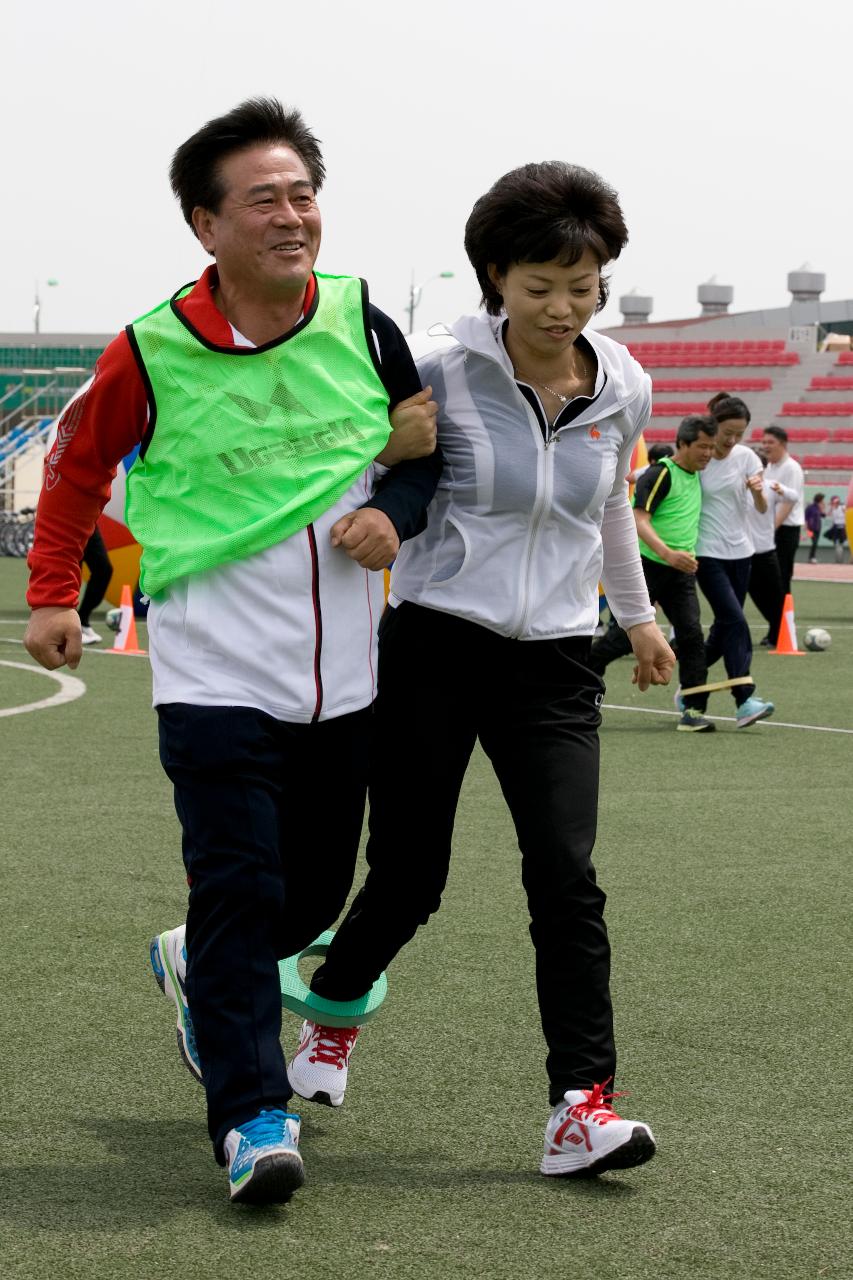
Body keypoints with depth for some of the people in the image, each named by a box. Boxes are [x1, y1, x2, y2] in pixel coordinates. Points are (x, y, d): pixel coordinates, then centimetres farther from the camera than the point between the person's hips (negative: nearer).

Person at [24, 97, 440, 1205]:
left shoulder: (361, 322, 1)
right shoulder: (154, 351, -7)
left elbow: (426, 448, 14)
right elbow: (78, 461, 10)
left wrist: (392, 512, -6)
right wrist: (53, 593, 9)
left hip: (342, 676, 4)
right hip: (216, 674, -4)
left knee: (316, 894, 13)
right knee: (238, 887, -11)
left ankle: (194, 967, 44)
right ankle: (253, 1118, -3)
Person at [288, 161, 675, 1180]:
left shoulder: (623, 389, 5)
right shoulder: (444, 371, -8)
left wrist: (637, 616, 35)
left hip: (554, 665, 3)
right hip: (435, 649, -2)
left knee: (566, 878, -11)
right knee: (408, 875, 3)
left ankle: (581, 1107, -10)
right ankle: (328, 1014, 33)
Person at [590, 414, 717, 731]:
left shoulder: (696, 476, 12)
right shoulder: (660, 474, -13)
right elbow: (640, 520, -22)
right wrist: (667, 554, -35)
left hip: (681, 571, 6)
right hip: (647, 566, -6)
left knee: (691, 634, -7)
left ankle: (694, 711, -8)